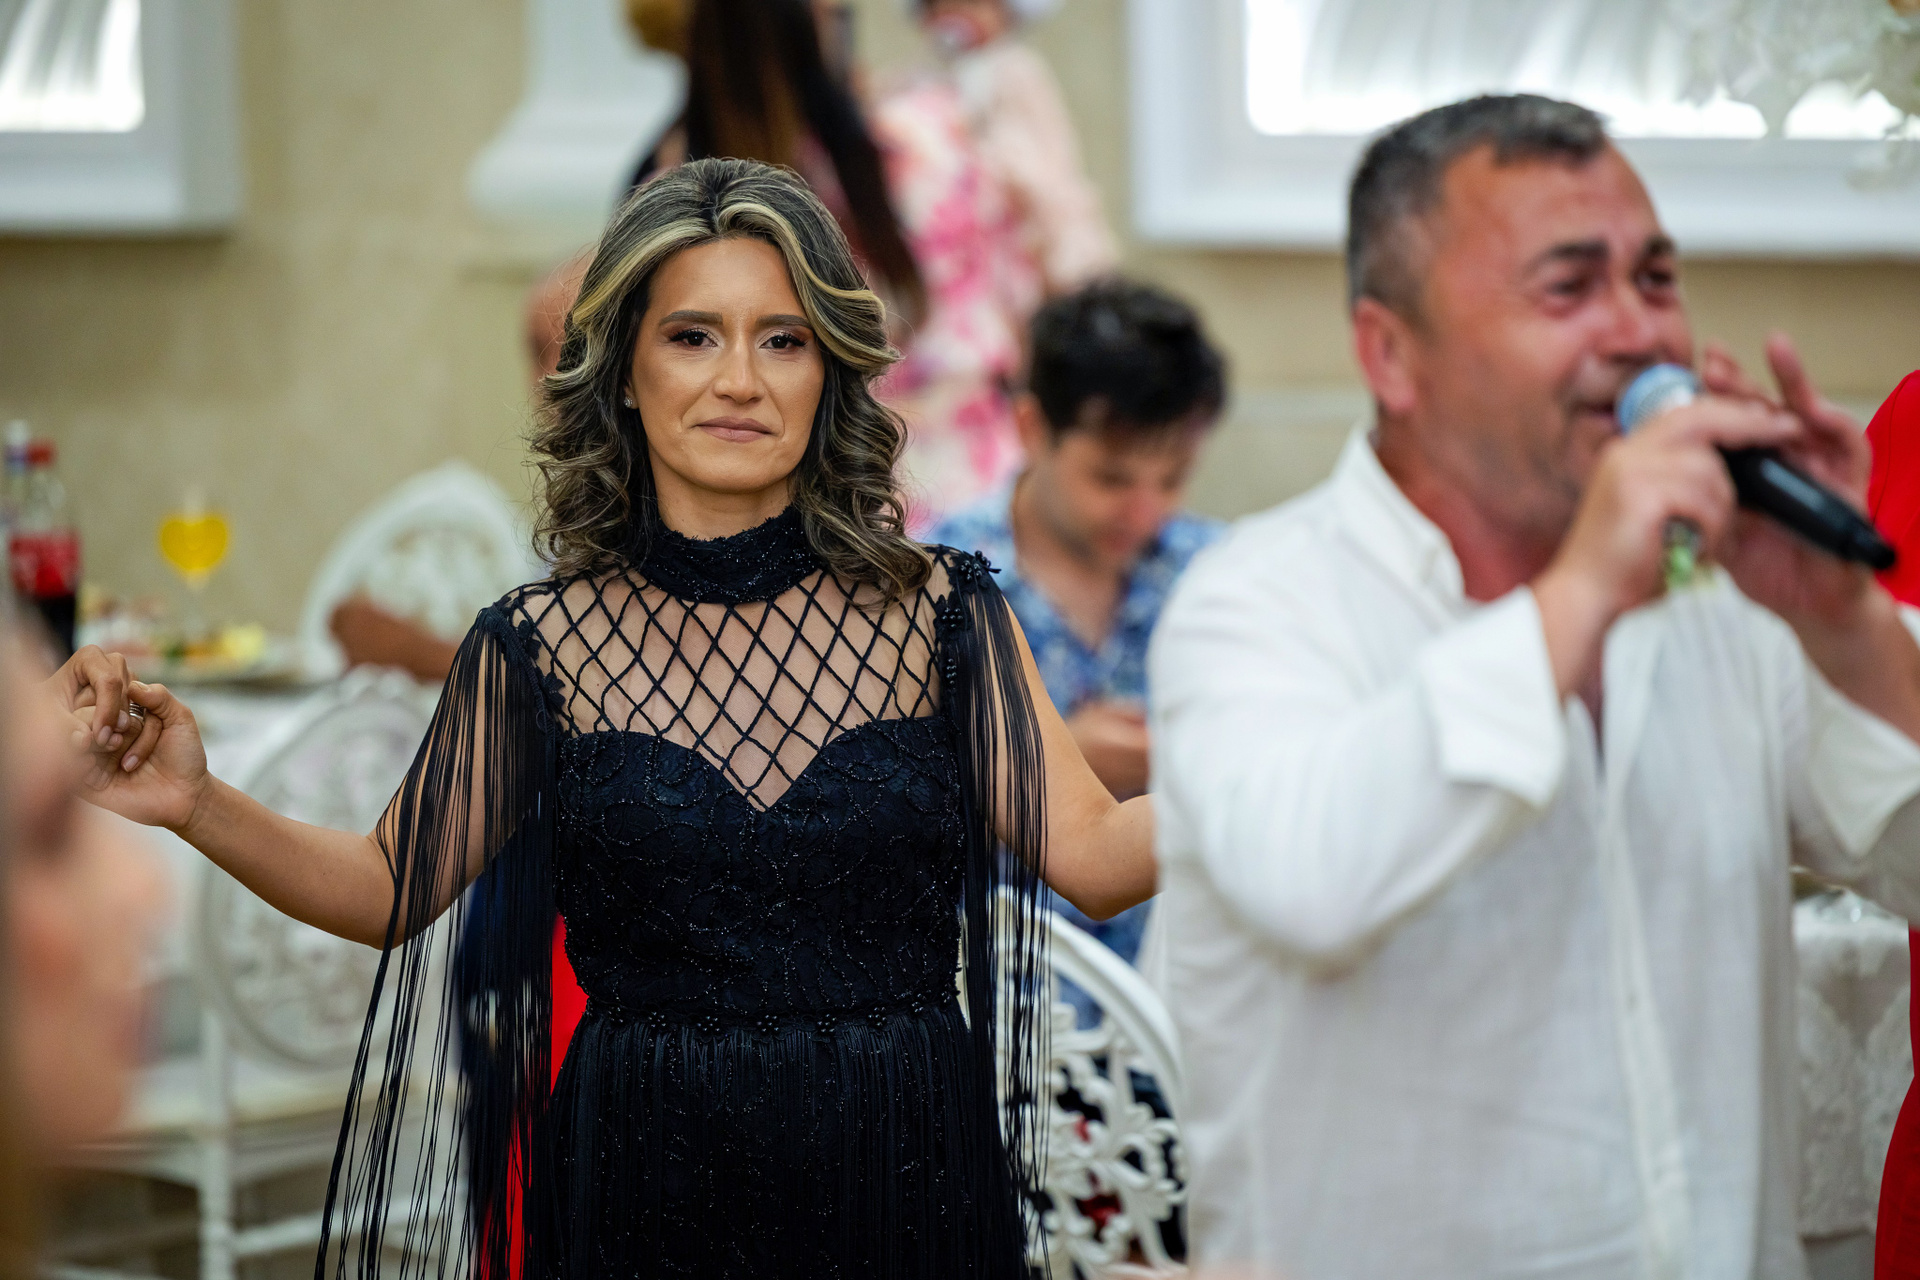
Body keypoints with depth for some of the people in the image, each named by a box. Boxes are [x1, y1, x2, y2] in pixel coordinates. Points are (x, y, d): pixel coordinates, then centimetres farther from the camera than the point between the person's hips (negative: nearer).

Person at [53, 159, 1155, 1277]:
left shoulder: (940, 612, -2)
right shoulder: (543, 645, -2)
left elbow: (1088, 851, -6)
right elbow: (391, 887, 1)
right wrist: (196, 804, -14)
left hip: (908, 1184, 1)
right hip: (643, 1183, 0)